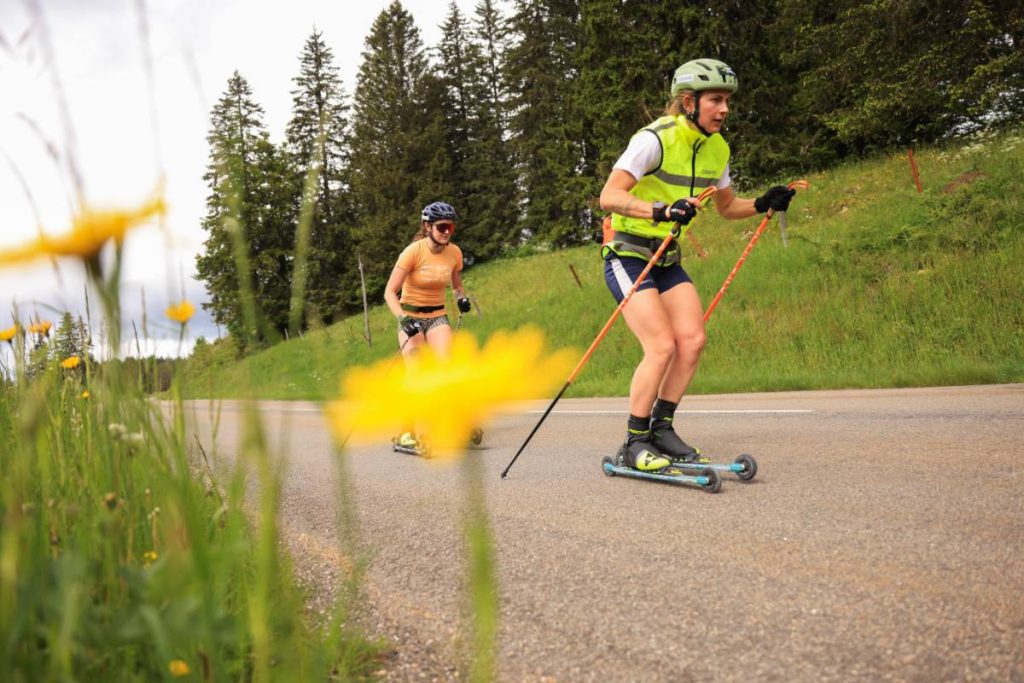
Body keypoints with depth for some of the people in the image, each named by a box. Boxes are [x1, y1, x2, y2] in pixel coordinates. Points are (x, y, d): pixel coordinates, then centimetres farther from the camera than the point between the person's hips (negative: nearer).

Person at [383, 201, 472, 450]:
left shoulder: (454, 253, -5)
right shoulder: (413, 251, -18)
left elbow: (456, 285, 14)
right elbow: (390, 292, -19)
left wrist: (461, 297, -7)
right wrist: (403, 318, -32)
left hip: (438, 316, 3)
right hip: (411, 316, -3)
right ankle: (407, 431, 0)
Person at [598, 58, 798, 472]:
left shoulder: (716, 149, 4)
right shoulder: (656, 139, -19)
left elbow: (725, 206, 18)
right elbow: (609, 196, -29)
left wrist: (763, 204, -1)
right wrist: (661, 210, -43)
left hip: (668, 260, 7)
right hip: (628, 256, -7)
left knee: (693, 340, -7)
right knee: (662, 346, -17)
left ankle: (661, 428, 8)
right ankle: (635, 443, -3)